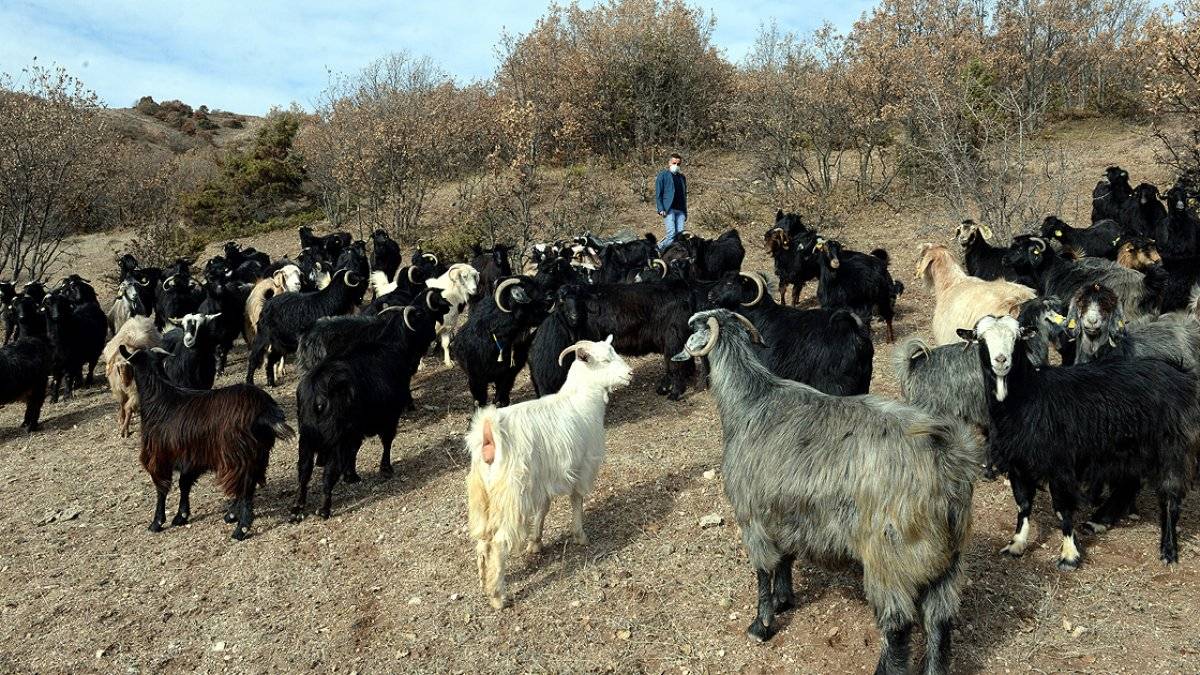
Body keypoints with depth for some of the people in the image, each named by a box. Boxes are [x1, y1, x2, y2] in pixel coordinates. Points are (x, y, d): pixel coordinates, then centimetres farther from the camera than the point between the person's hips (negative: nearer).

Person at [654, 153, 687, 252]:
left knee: (680, 235, -5)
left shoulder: (682, 177, 21)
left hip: (680, 210, 5)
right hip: (668, 209, -5)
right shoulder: (662, 175, 6)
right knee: (672, 234, -17)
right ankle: (658, 249, 0)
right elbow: (658, 194, 1)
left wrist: (685, 212, 19)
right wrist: (660, 209, -10)